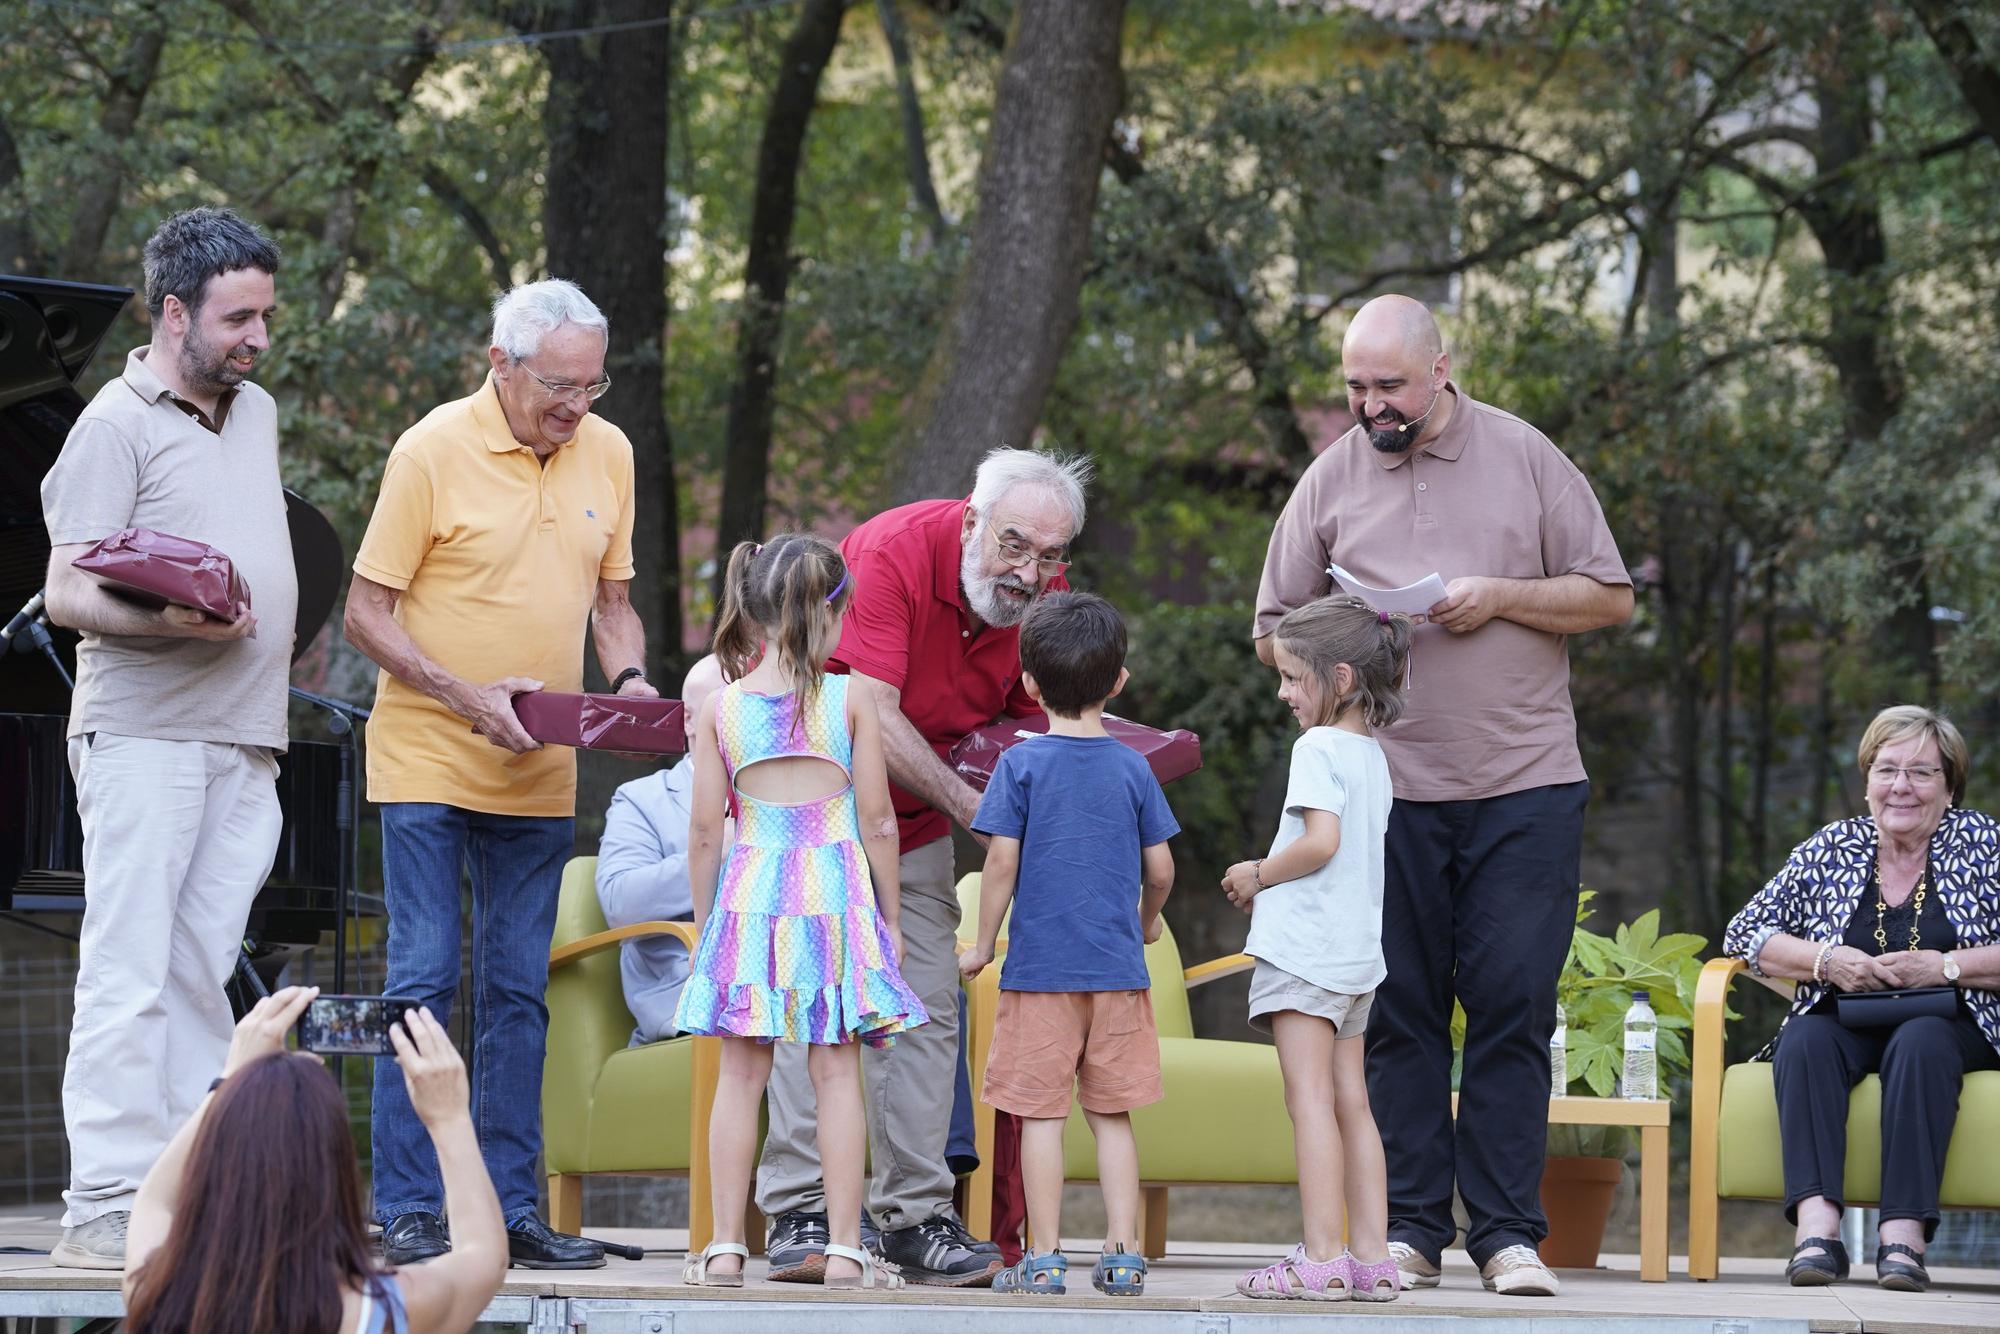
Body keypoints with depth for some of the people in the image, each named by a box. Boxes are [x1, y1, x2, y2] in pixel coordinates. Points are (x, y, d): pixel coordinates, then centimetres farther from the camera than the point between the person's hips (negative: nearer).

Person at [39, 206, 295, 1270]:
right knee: (129, 974, -10)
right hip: (144, 733, -7)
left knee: (200, 974, 6)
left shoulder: (258, 414, 19)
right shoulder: (118, 425, -6)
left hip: (245, 741, 7)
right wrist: (174, 624, -28)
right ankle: (104, 1206, -12)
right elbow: (67, 592, -12)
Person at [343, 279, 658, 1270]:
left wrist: (628, 681, -3)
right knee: (423, 977, -7)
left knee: (517, 991, 7)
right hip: (427, 763, -5)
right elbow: (367, 612, -8)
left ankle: (509, 1205, 10)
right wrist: (467, 696, -20)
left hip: (538, 775, 5)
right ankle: (405, 1210, -4)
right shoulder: (433, 452, -10)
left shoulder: (607, 454, 6)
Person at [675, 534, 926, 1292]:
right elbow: (878, 821, -2)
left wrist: (703, 923, 12)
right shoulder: (850, 699, -3)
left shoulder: (720, 708, 1)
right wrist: (889, 916, 8)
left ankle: (726, 1246, 4)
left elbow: (704, 832, 1)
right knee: (836, 1072, 2)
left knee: (742, 1074, 5)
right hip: (837, 887, -1)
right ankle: (844, 1250, 0)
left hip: (749, 896, 1)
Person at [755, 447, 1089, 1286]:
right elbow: (871, 715, -33)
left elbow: (1028, 717, 2)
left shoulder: (1046, 595, -9)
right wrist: (971, 806, -34)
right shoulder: (894, 552, -28)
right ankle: (798, 1212, -14)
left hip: (915, 818, 6)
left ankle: (916, 1216, 0)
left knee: (926, 1009, -2)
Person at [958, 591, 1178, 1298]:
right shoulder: (1132, 768, 2)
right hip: (1118, 971, 3)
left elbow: (1002, 860, -8)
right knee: (1112, 1114, 8)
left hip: (1040, 970, -3)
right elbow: (1160, 868, 5)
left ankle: (1044, 1258, 0)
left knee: (1041, 1113, 0)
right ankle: (1123, 1253, 5)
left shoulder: (1021, 764, -5)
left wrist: (983, 945, 3)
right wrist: (1148, 921, 25)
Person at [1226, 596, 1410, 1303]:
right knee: (1351, 1104, 9)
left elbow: (1320, 841, -23)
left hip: (1303, 946, -9)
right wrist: (1270, 881, 16)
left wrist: (1258, 875, -8)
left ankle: (1321, 1258, -13)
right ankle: (1372, 1257, 8)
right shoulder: (1371, 754, 15)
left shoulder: (1318, 748, -12)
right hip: (1357, 949, 9)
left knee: (1310, 1098, -9)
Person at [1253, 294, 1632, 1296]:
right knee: (1399, 1009, 1)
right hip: (1389, 789, 2)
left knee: (1513, 1006, -4)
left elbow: (1610, 598, 6)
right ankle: (1410, 1227, 6)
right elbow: (1272, 633, 13)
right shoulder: (1330, 480, 9)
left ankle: (1507, 1231, -1)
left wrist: (1501, 596, -9)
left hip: (1524, 788, -1)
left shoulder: (1525, 459, 5)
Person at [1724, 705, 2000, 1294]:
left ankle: (1904, 1231, -44)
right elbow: (1744, 934, 9)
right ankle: (1817, 1224, -47)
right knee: (1804, 1040, -31)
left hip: (1949, 1027, -2)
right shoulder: (1832, 848, 11)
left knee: (1920, 1044, -36)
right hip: (1848, 1023, 2)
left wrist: (1944, 966, -14)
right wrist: (1828, 962, -7)